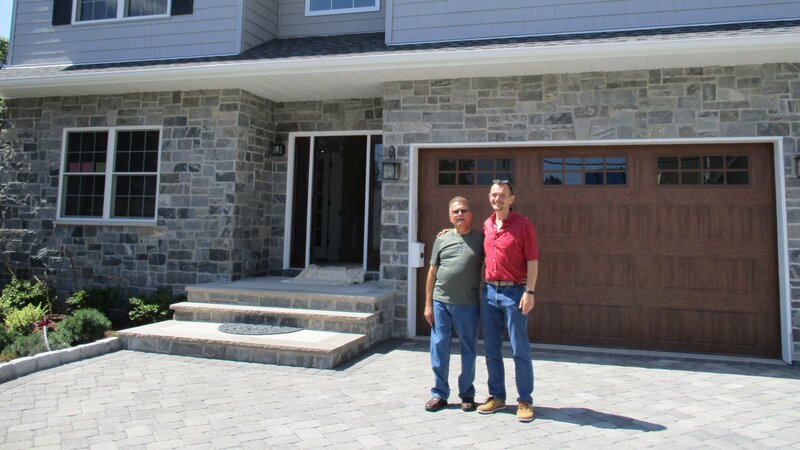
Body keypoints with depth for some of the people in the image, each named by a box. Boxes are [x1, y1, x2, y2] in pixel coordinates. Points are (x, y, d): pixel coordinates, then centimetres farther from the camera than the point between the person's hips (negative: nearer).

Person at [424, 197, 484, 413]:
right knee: (439, 348, 6)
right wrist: (428, 304, 6)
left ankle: (467, 394, 24)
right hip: (440, 302, 2)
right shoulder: (442, 239, 8)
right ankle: (439, 394, 20)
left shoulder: (480, 239, 3)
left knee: (468, 350, 9)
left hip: (468, 305, -1)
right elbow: (432, 272, 9)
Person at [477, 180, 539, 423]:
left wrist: (529, 292, -14)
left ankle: (525, 401, 11)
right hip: (489, 291, 6)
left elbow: (532, 260, -8)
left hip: (514, 292, -5)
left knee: (520, 349, 0)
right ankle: (496, 396, 22)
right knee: (491, 349, 10)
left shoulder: (523, 224, -5)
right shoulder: (486, 225, 11)